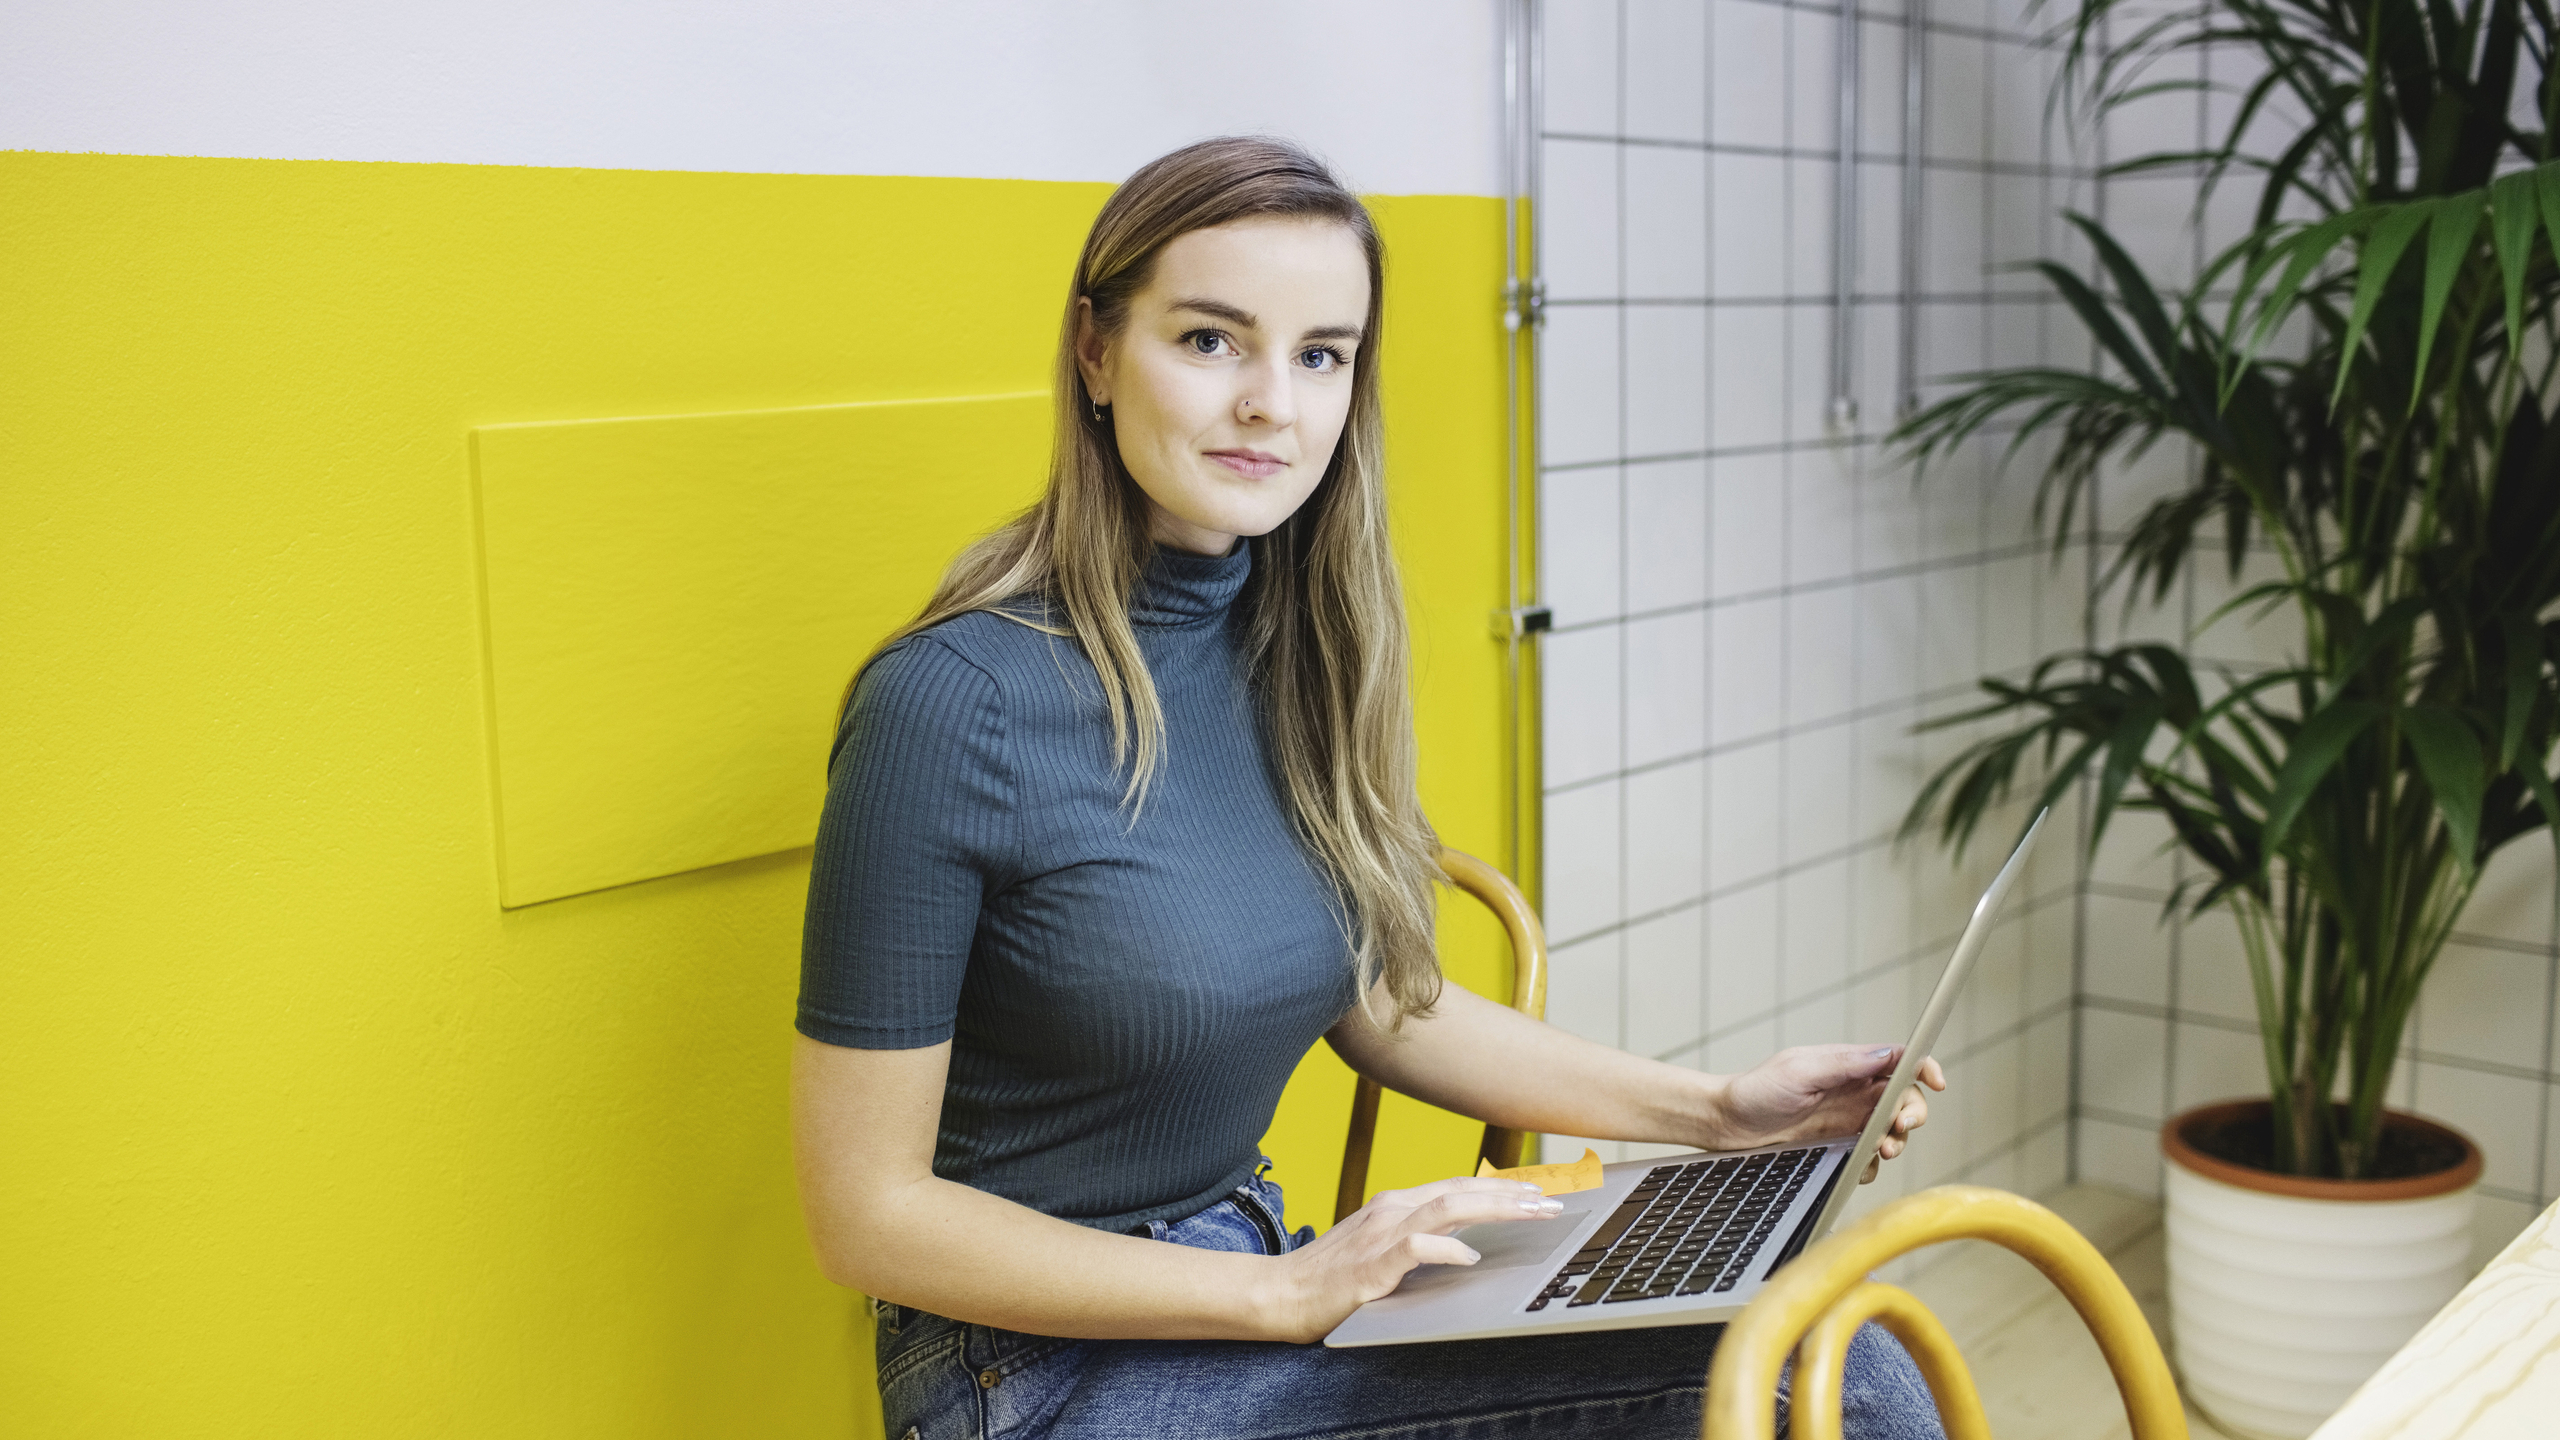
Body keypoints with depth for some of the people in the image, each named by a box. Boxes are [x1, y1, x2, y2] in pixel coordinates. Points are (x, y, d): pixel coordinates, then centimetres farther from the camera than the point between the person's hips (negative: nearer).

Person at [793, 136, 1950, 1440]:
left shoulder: (1301, 647, 1)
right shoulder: (952, 702, -20)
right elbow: (867, 1211, -16)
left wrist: (1716, 1109, 5)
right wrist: (1287, 1293, -17)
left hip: (1257, 1277, 7)